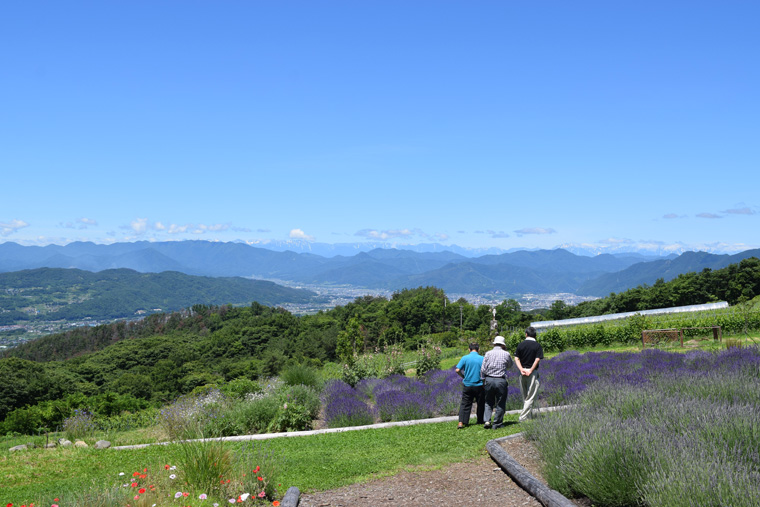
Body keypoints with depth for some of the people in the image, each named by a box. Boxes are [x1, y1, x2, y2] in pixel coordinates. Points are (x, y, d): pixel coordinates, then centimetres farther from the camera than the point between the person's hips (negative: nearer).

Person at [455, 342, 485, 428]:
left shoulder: (464, 358, -4)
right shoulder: (482, 359, -6)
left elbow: (457, 370, -9)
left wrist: (463, 376, 8)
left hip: (467, 385, 1)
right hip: (479, 385, -1)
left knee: (465, 404, 6)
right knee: (480, 404, 16)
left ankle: (461, 422, -4)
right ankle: (480, 421, 25)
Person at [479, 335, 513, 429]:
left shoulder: (488, 353, 2)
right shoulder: (506, 354, -1)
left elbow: (483, 369, 1)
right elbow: (510, 365, 19)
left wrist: (483, 381, 11)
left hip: (489, 380, 2)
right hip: (501, 381, -2)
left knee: (488, 402, 15)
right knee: (500, 403, 9)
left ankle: (487, 421, 1)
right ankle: (497, 423, 11)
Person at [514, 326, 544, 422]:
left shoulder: (521, 344, 6)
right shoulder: (537, 345, -3)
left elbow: (516, 358, -1)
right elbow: (537, 359, -13)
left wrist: (521, 369, -8)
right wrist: (530, 370, -12)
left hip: (522, 372, 4)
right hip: (532, 373, -4)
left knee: (524, 396, 15)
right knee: (530, 397, 0)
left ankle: (528, 416, 22)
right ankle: (523, 417, -7)